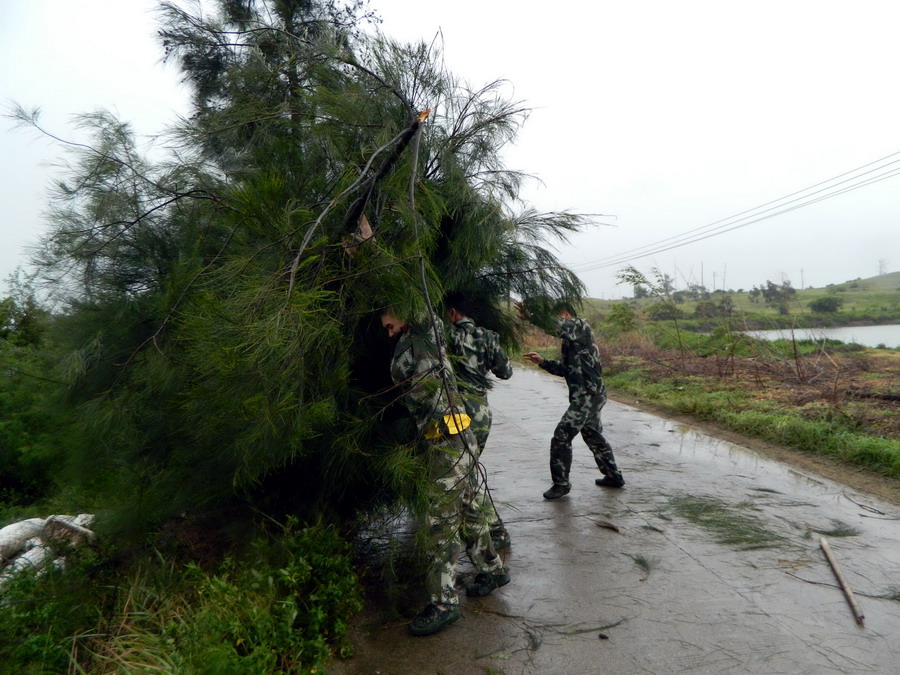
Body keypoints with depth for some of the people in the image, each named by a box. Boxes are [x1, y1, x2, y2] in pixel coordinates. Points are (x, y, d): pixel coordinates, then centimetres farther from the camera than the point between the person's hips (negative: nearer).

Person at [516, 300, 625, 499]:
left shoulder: (581, 326, -10)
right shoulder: (568, 341, 17)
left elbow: (558, 326, -31)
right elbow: (564, 369, 18)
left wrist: (531, 317, -36)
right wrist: (542, 362, 6)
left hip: (589, 395, -10)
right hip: (586, 395, 10)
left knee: (562, 436, -8)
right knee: (593, 436, 22)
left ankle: (561, 483, 2)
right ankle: (614, 476, 35)